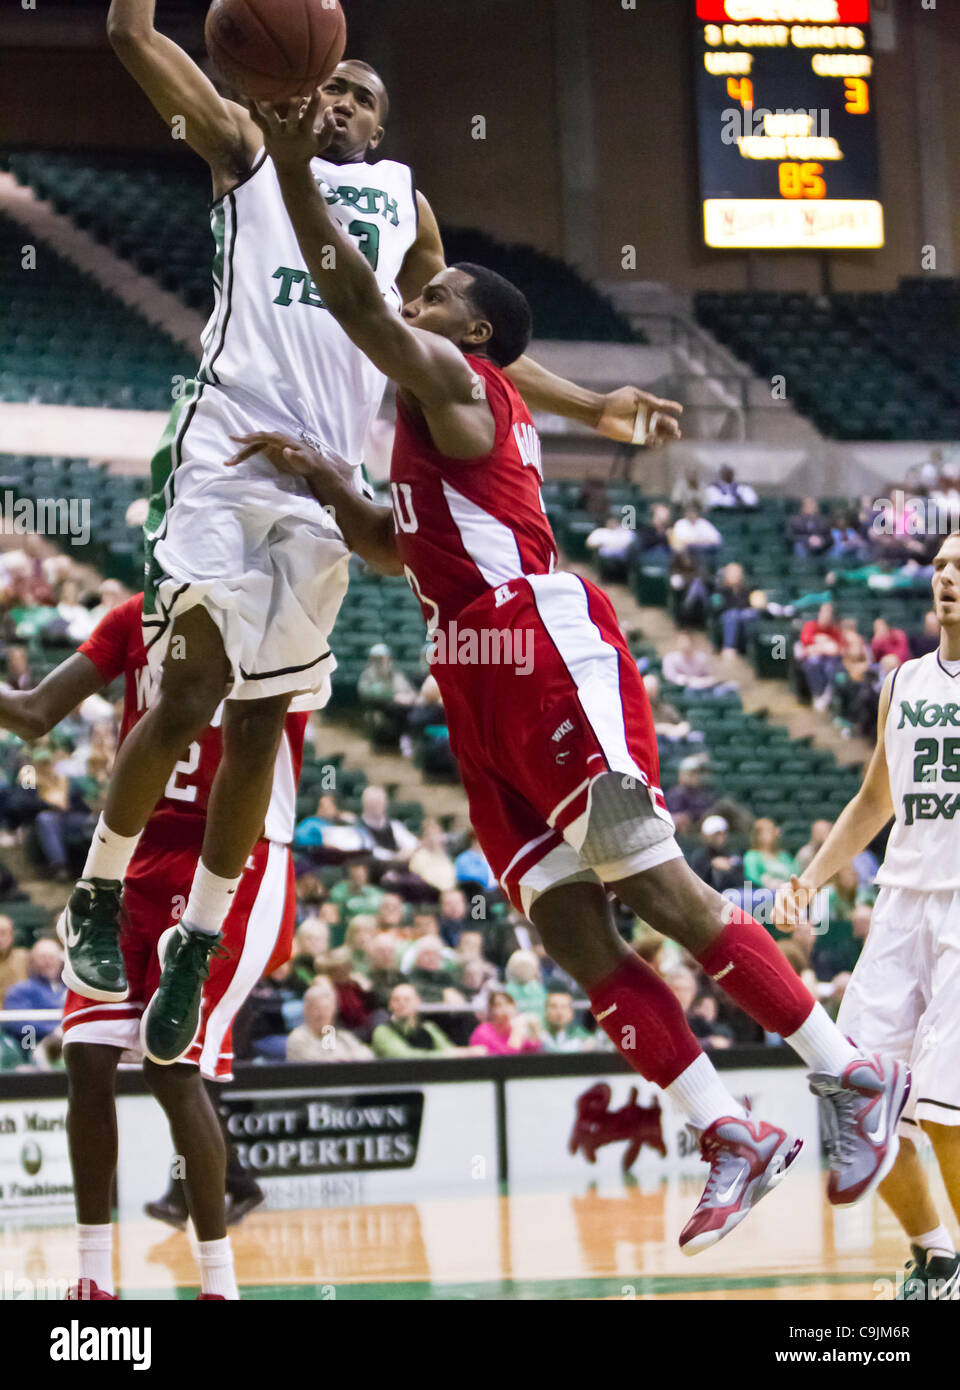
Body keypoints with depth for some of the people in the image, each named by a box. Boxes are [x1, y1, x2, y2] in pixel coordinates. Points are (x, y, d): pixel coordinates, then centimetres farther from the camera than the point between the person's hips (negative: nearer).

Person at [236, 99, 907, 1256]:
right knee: (571, 931, 1)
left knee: (659, 891, -10)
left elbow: (355, 302, -16)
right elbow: (396, 550, 32)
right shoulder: (431, 420, 26)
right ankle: (731, 1139, 0)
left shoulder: (452, 377, -2)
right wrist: (317, 478, 19)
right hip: (484, 689, 10)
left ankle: (853, 1078, -3)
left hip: (550, 658, -10)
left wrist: (292, 170, -18)